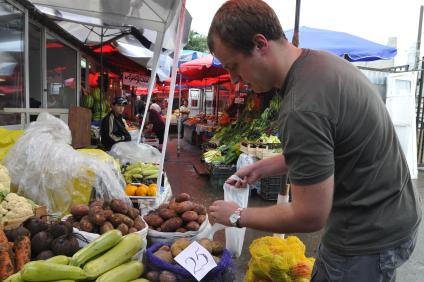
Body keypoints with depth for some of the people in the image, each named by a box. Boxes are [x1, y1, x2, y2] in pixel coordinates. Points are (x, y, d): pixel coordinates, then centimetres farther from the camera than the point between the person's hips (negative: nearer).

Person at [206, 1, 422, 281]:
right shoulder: (321, 60, 0)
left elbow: (310, 216, -23)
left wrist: (238, 216, -10)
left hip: (368, 236, -9)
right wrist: (261, 167, 9)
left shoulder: (302, 109, -31)